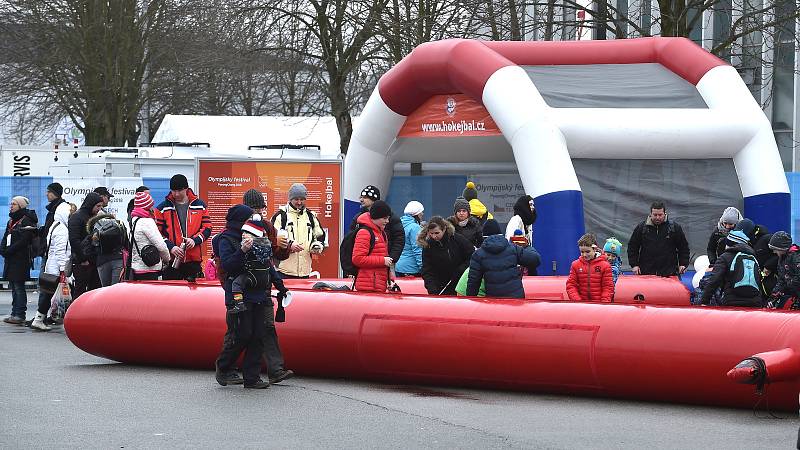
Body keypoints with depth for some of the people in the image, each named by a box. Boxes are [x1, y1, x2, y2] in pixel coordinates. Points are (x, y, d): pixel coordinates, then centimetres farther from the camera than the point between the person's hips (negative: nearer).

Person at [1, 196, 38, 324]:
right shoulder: (11, 221, 17)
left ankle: (20, 315, -6)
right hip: (10, 260, 8)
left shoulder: (26, 221, -10)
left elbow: (23, 241, -17)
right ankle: (15, 313, 14)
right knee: (14, 286, 10)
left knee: (19, 286, -8)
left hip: (21, 259, -8)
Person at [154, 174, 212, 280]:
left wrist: (195, 240, -11)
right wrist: (170, 246, -14)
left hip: (193, 260, 1)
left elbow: (207, 228, 8)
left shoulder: (200, 206, 8)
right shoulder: (163, 208, 3)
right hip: (171, 261, -1)